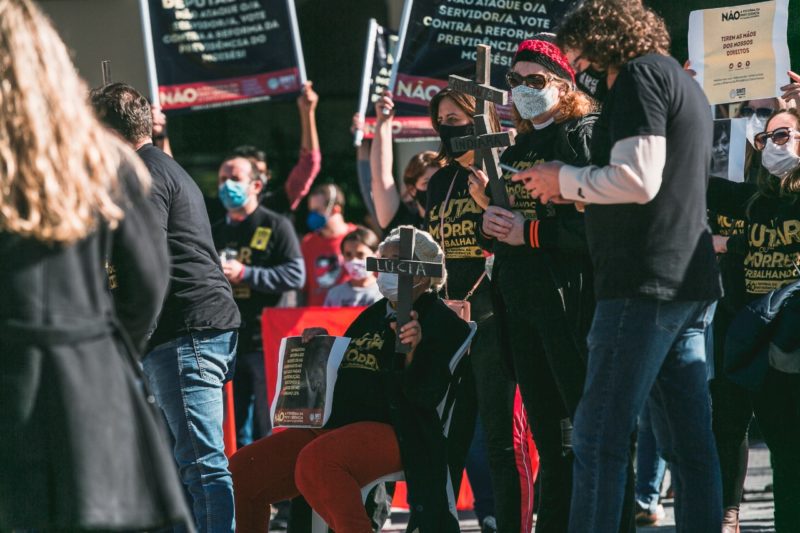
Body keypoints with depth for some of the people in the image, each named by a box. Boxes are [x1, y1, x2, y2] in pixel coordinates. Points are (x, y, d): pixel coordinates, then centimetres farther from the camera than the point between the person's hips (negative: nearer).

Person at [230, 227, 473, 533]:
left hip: (392, 432, -8)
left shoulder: (440, 321, 1)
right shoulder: (373, 315, 26)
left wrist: (412, 349, -29)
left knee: (316, 461, -39)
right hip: (331, 427, 8)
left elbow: (425, 394, -12)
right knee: (241, 469, -9)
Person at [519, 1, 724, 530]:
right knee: (689, 440, 7)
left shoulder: (640, 76, -8)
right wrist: (577, 192, 17)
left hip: (644, 284, -10)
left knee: (599, 440, -10)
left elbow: (638, 181, -17)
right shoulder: (683, 83, 22)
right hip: (691, 283, 10)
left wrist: (564, 179, -4)